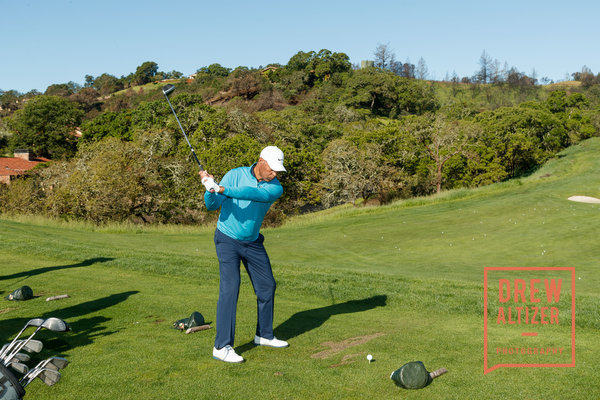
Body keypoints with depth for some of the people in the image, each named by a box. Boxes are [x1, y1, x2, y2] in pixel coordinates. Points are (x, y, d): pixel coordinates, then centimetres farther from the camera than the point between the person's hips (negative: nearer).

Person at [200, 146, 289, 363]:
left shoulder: (275, 188, -10)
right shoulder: (235, 175, -14)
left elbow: (256, 194, -32)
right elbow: (212, 205, -18)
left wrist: (222, 189, -43)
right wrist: (210, 191, -40)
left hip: (252, 242, 5)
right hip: (228, 239, -5)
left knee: (267, 286, 10)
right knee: (230, 288, -15)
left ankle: (264, 335, 30)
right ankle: (222, 346, -13)